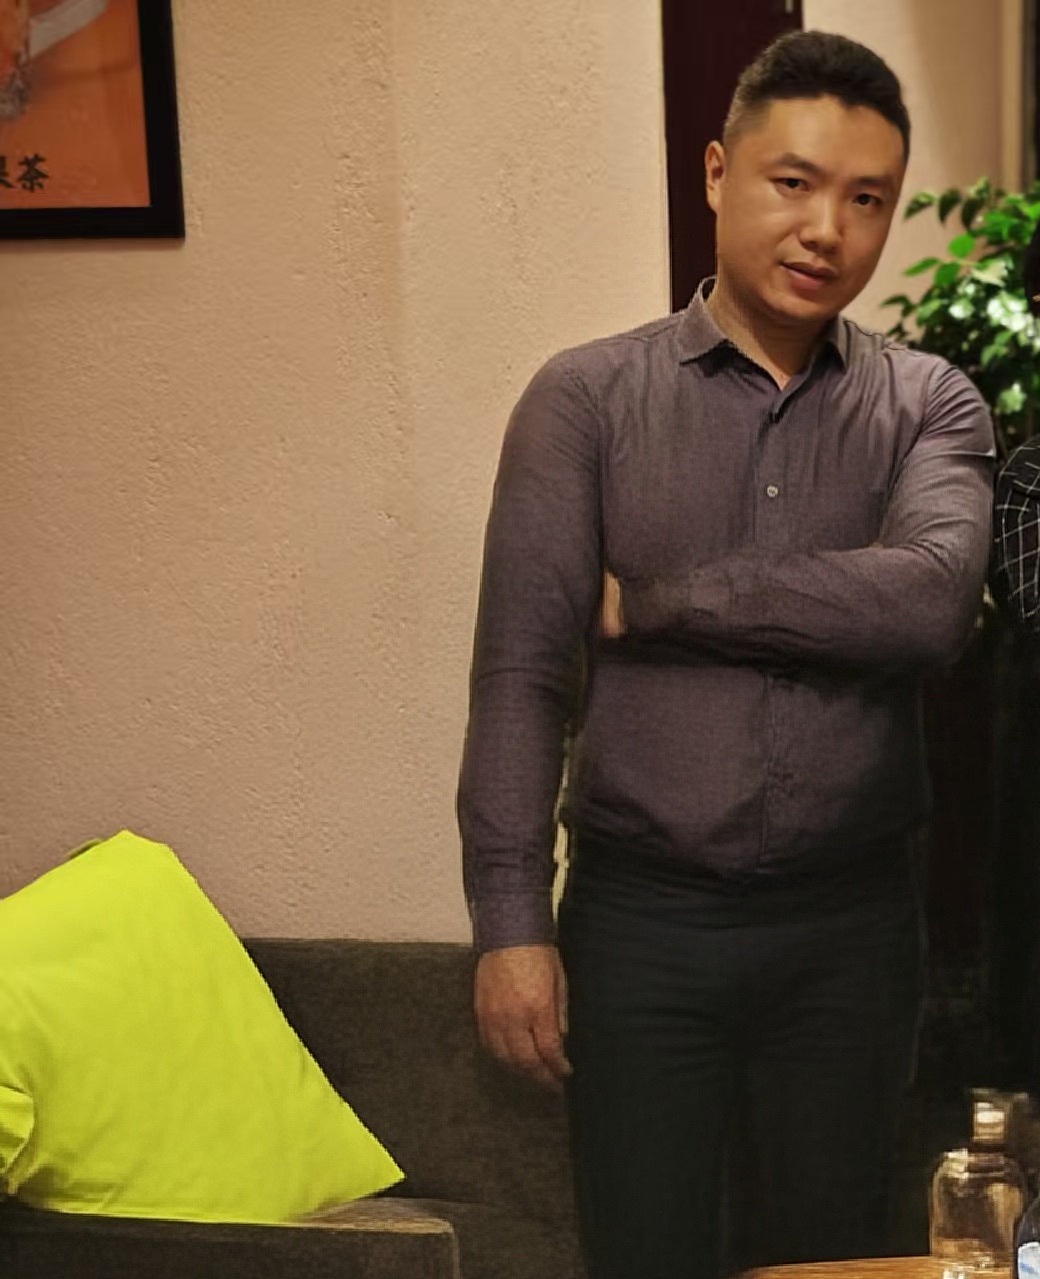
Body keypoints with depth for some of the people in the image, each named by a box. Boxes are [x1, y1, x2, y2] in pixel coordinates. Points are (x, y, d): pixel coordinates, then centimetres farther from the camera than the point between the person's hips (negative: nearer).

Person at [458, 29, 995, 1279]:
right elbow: (518, 672, -6)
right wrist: (510, 922, -13)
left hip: (851, 922, 2)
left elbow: (932, 601, -18)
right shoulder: (584, 400, -2)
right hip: (639, 918, -1)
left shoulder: (928, 405, 2)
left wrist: (650, 602, -15)